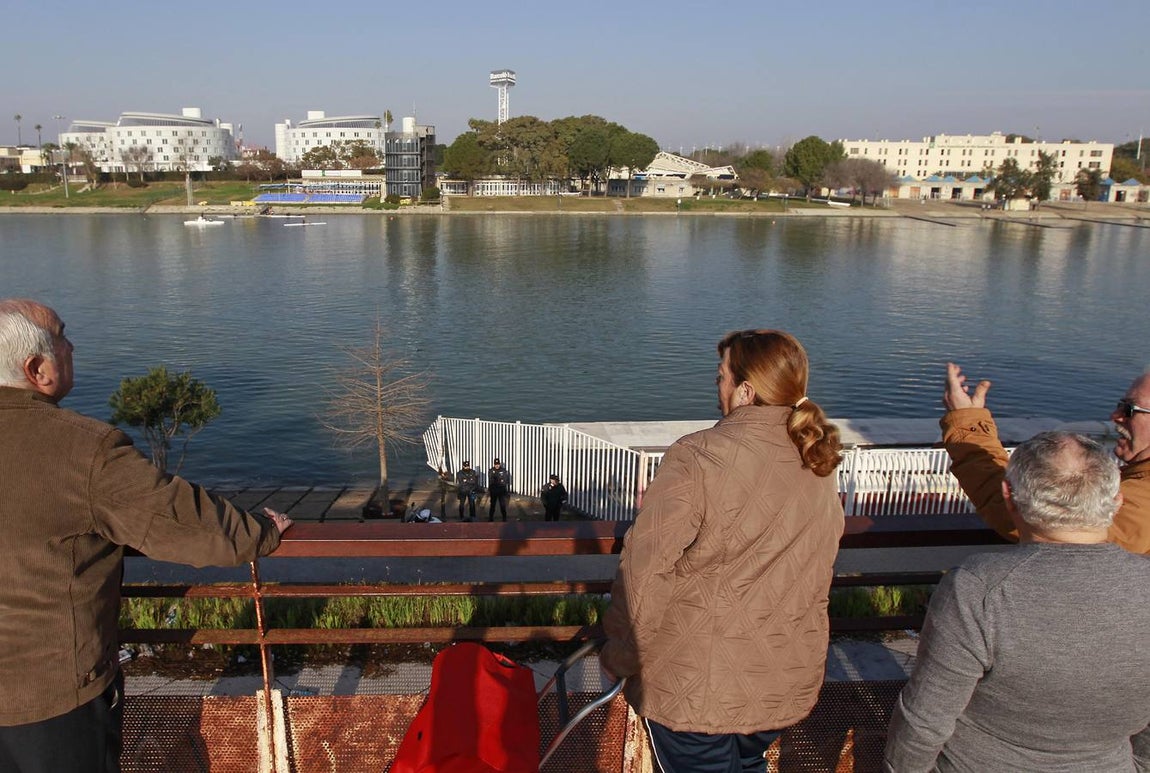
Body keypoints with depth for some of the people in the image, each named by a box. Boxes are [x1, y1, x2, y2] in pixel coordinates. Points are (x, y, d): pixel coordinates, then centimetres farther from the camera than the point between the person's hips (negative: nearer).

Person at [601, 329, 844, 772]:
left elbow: (645, 573, -20)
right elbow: (813, 573, 10)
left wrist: (620, 660, -8)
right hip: (791, 683, 6)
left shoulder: (698, 458, -21)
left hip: (697, 688, -6)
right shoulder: (819, 468, 0)